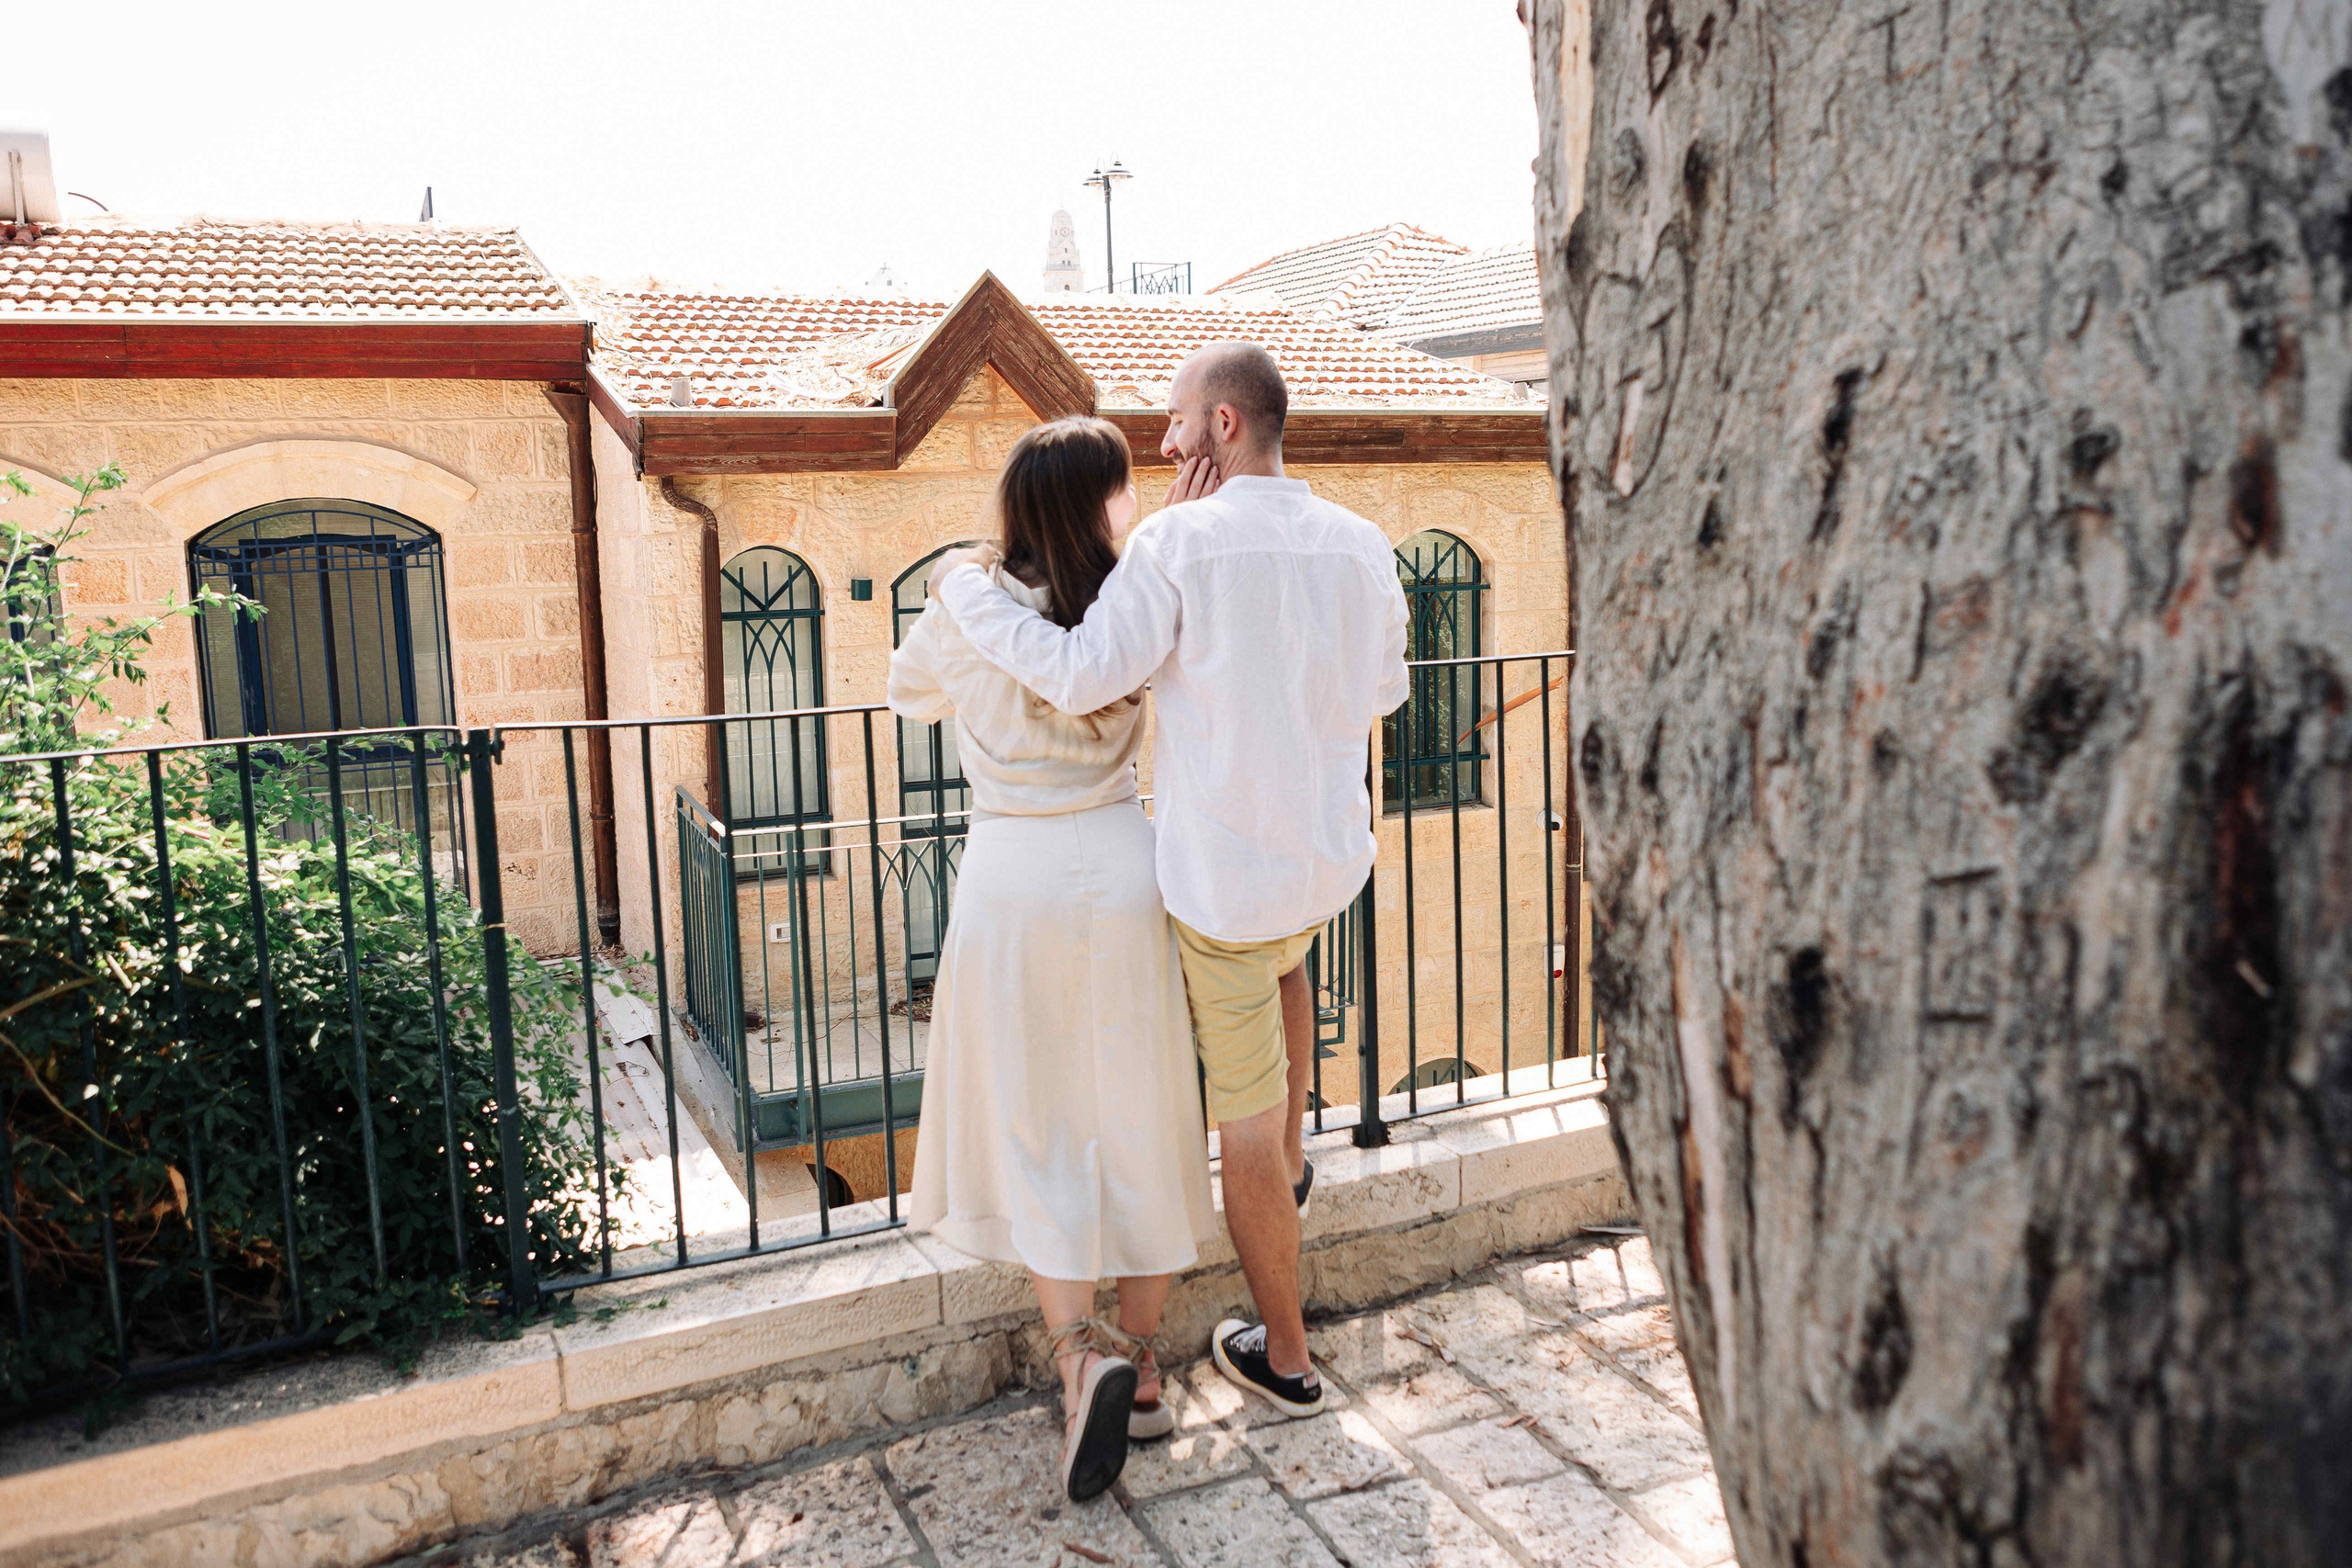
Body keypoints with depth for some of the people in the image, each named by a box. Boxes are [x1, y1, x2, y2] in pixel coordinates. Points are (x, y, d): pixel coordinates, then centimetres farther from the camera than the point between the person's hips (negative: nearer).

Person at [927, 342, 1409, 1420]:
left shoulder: (1179, 543, -16)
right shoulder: (1361, 545, 1)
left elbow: (1079, 678, -20)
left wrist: (967, 589, -7)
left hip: (1224, 874, -5)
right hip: (1334, 851, 5)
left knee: (1245, 1122, 10)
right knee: (1282, 956, 41)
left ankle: (1285, 1358, 25)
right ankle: (1293, 1157, 43)